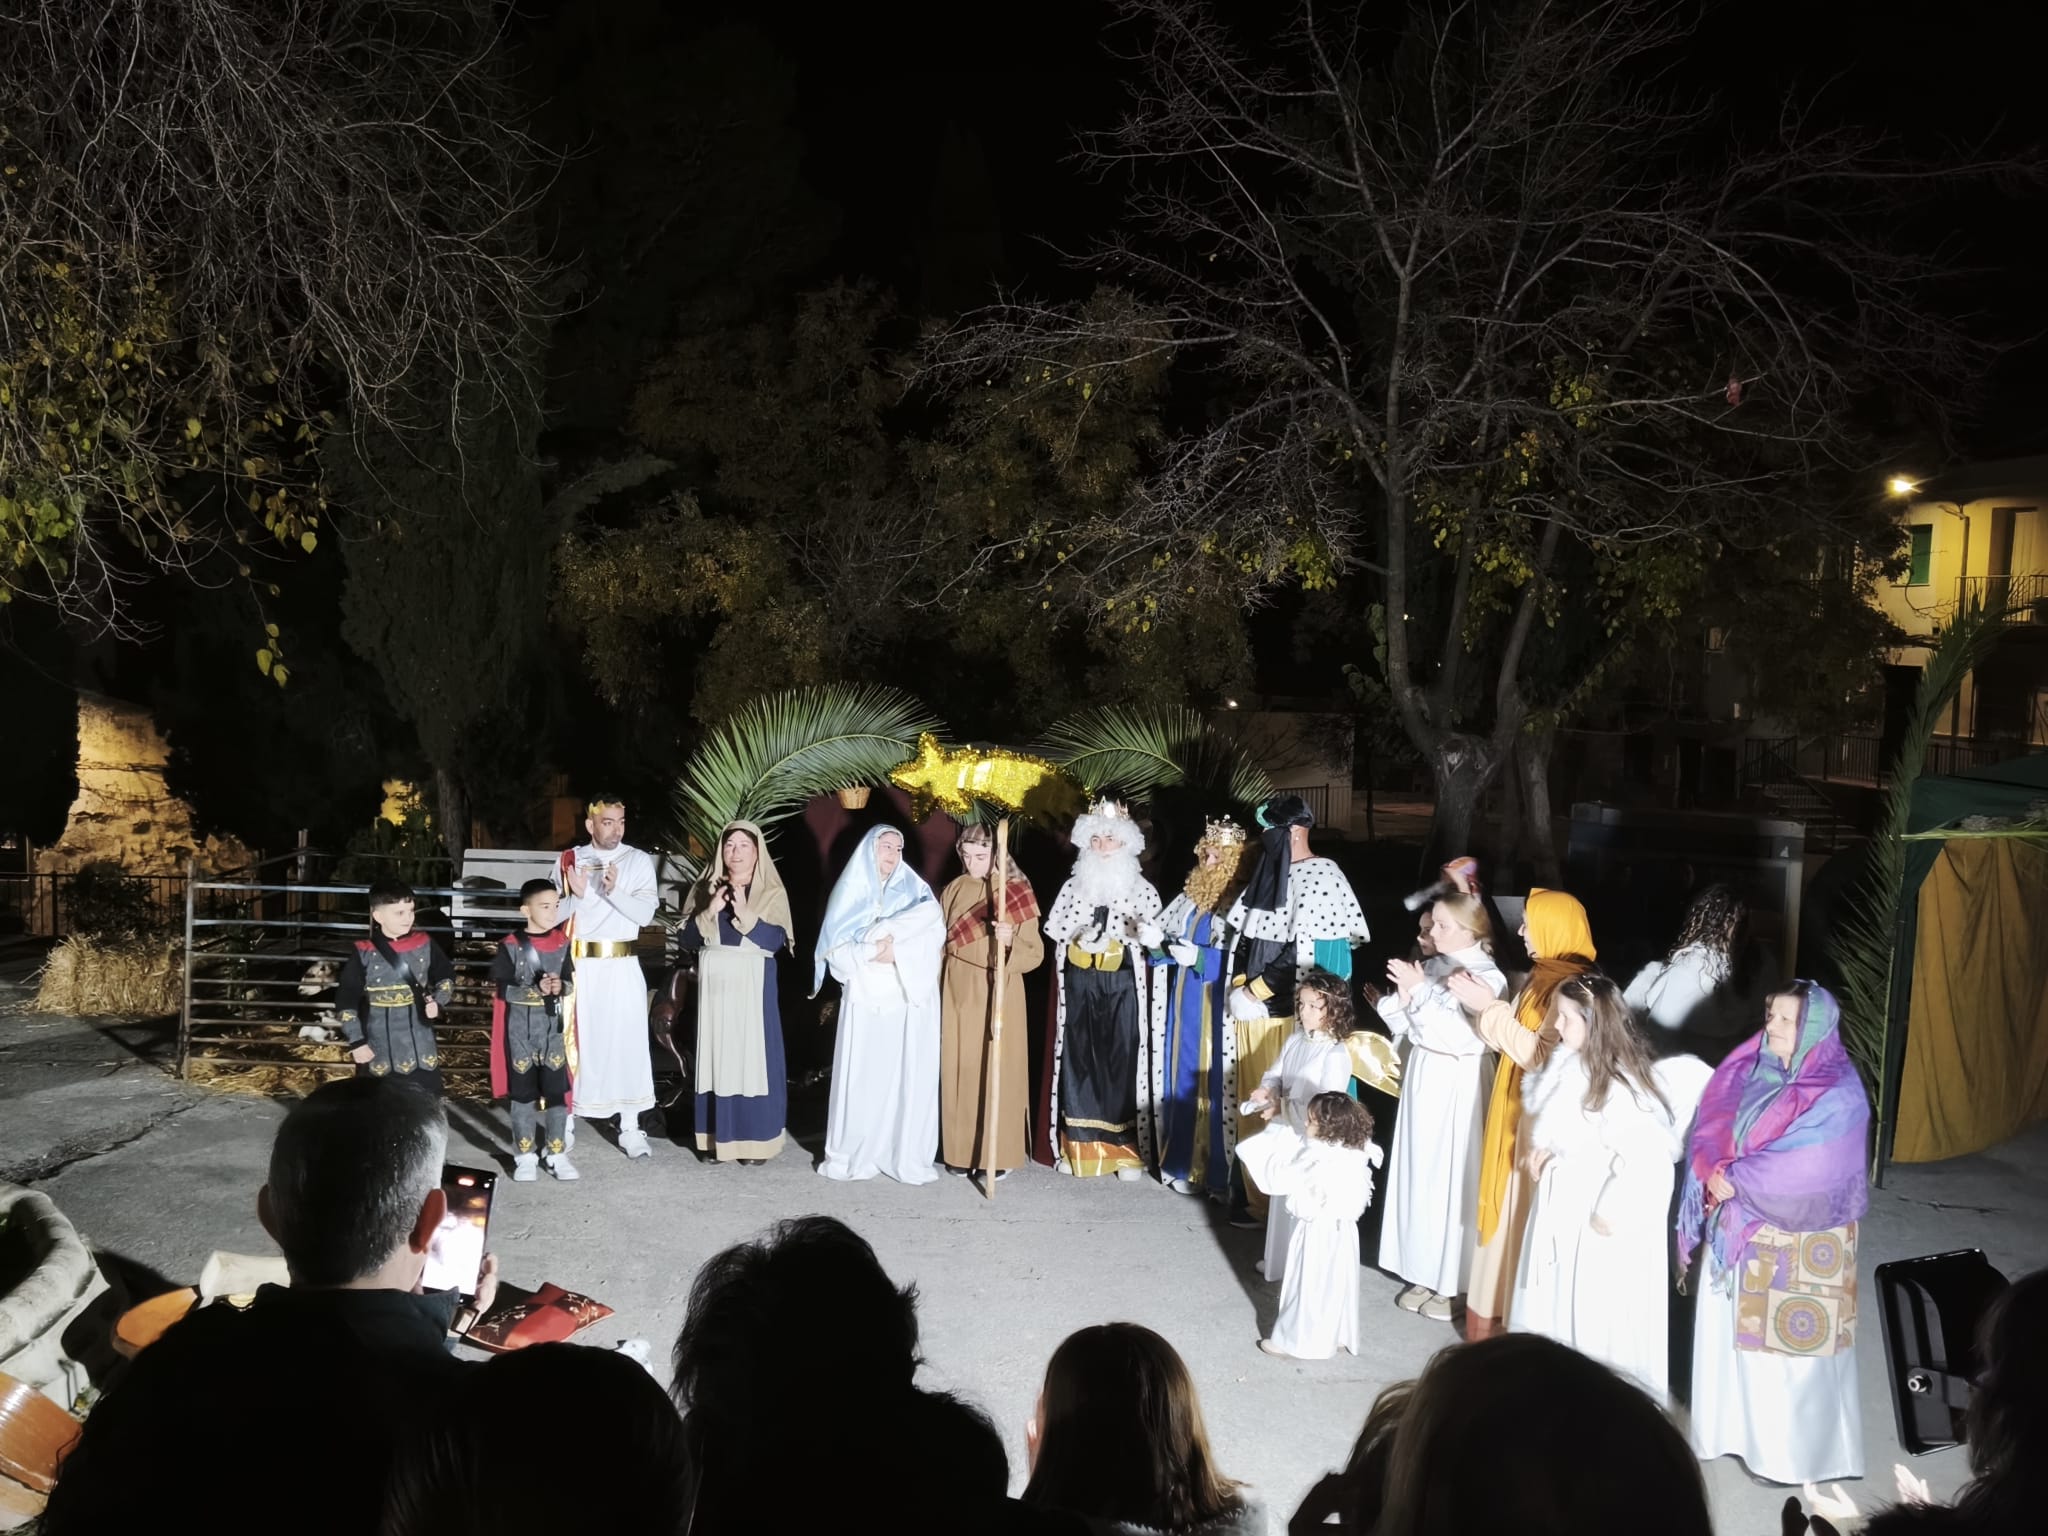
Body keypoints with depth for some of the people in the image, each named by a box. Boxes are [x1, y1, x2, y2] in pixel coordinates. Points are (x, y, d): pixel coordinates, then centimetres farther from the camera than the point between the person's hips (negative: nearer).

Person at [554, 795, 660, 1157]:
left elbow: (645, 913, -8)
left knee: (626, 1042, 2)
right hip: (577, 965, 1)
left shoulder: (639, 861, 0)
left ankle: (630, 1128, 11)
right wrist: (577, 895, -19)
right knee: (572, 1042, 6)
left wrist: (615, 890, -24)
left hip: (621, 966, -1)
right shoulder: (568, 861, 3)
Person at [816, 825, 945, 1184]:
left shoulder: (915, 889, 12)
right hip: (865, 998, 0)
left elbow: (934, 935, -4)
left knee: (909, 1078, -3)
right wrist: (872, 951, -12)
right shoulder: (851, 893, 10)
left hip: (909, 999, 0)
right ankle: (854, 1155, 7)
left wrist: (897, 951, -14)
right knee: (861, 1077, -2)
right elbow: (835, 949, 0)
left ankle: (908, 1157, 2)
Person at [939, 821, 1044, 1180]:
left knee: (999, 1070, -1)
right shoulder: (951, 892, 8)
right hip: (958, 996, 4)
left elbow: (1034, 953, -8)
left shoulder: (1015, 893, -5)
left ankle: (999, 1153, 10)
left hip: (998, 996, -3)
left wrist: (1010, 940, -27)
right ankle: (961, 1151, 17)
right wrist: (937, 992, 12)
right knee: (959, 1069, 6)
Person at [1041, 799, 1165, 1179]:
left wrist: (1149, 932, -30)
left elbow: (1155, 931, -8)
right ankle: (1080, 1146, 10)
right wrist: (1081, 939, -10)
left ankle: (1126, 1150, 4)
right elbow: (1054, 928, 6)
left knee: (1122, 1059, -3)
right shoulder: (1073, 885, 8)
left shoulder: (1140, 888, 1)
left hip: (1121, 987, -2)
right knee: (1079, 1059, 3)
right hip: (1079, 985, 2)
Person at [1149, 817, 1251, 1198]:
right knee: (1182, 1077, 10)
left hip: (1217, 1008, -7)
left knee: (1213, 1081, -4)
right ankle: (1186, 1164, 20)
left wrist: (1200, 956, -20)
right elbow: (1163, 936, 17)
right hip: (1184, 1005, 7)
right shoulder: (1189, 897, 11)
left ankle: (1217, 1171, 4)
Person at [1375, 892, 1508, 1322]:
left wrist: (1421, 989, -23)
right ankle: (1424, 1274, 24)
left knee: (1451, 1177, 0)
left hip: (1456, 1082, -6)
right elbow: (1402, 1026, 8)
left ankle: (1454, 1282, 14)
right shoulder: (1430, 966, 7)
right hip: (1422, 1076, 7)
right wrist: (1402, 997, -12)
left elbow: (1463, 1034, -24)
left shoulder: (1486, 975, -12)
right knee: (1418, 1172, 11)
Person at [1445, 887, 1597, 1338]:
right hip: (1515, 1113, 9)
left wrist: (1491, 1008, -21)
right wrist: (1481, 1004, 1)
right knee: (1506, 1209, 17)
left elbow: (1542, 1056, -25)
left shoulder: (1572, 986, -20)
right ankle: (1496, 1310, 29)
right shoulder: (1542, 978, 9)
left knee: (1524, 1214, 2)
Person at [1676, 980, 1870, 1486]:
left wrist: (1734, 1179, -17)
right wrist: (1714, 1174, -17)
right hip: (1737, 1226, 6)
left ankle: (1791, 1451, 19)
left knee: (1787, 1341, 4)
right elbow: (1710, 1126, 1)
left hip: (1797, 1239, -6)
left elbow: (1803, 1165, -24)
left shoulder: (1837, 1094, -17)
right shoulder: (1750, 1069, 2)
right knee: (1728, 1329, 16)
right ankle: (1731, 1425, 33)